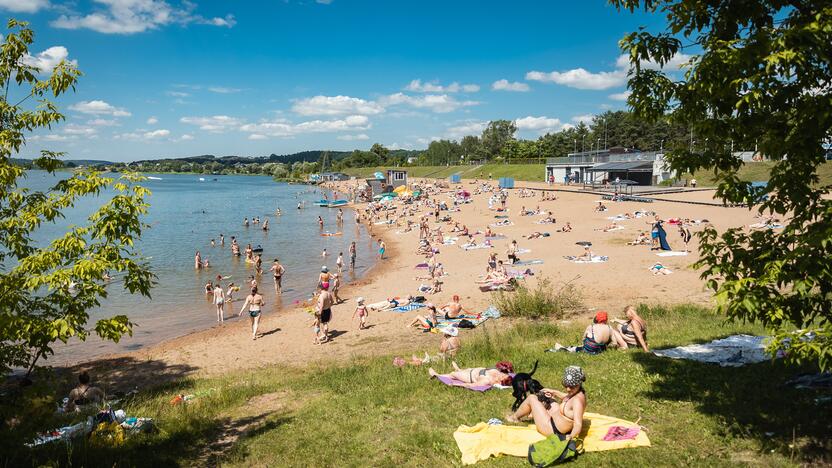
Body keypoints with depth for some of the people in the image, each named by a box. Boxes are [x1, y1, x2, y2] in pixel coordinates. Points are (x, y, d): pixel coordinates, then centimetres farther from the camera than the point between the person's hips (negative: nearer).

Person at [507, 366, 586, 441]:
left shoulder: (577, 400, -35)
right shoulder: (575, 392, -7)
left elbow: (578, 424, -43)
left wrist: (571, 436, -61)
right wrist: (554, 392, 15)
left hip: (553, 430, -10)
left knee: (531, 398, 1)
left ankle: (515, 417, 27)